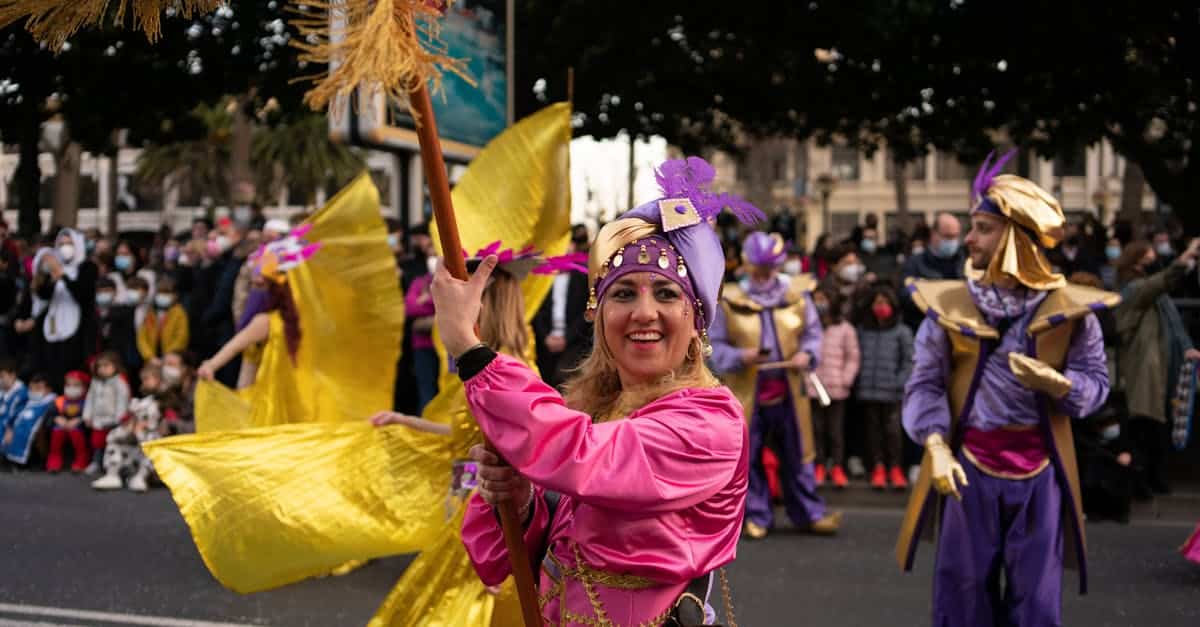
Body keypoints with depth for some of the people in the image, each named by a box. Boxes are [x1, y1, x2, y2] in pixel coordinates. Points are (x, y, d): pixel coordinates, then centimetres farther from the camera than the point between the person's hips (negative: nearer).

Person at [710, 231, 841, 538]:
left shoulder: (797, 293, 3)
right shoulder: (729, 301, -4)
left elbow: (813, 332, 11)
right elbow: (716, 346, -1)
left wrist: (807, 354, -9)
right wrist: (740, 356, -20)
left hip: (789, 389, 2)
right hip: (747, 391, -1)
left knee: (797, 455, 8)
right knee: (749, 457, 5)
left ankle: (809, 513, 18)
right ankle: (757, 516, 18)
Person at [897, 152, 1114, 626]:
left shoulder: (1068, 308, -3)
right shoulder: (948, 304, -3)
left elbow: (1097, 383, 3)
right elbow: (924, 384, -5)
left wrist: (1057, 383, -18)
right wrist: (936, 449, -19)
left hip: (1040, 469, 0)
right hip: (969, 465, 0)